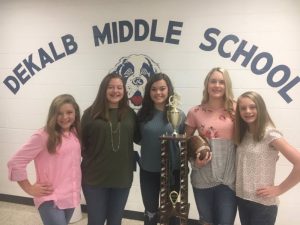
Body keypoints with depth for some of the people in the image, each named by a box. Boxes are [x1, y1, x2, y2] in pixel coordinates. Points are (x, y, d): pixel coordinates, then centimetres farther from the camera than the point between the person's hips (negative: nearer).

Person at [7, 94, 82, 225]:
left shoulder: (75, 134, 3)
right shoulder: (43, 136, -16)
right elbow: (15, 162, -14)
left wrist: (77, 189, 8)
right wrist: (30, 189, -10)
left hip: (71, 197, 6)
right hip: (50, 200, -6)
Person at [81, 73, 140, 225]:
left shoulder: (130, 114, 3)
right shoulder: (92, 113, -5)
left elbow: (138, 138, 8)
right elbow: (81, 141, -2)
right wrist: (90, 156, -11)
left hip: (122, 177, 2)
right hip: (95, 177, -2)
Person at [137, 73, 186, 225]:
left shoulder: (179, 115, -7)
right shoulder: (143, 114, -4)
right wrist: (138, 159, -5)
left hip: (172, 171, -1)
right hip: (148, 171, 1)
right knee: (150, 212, 18)